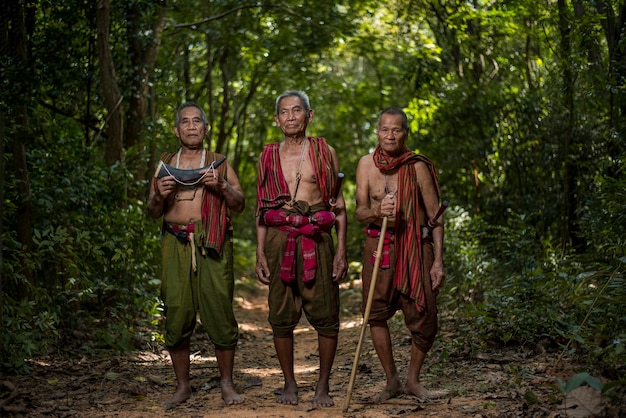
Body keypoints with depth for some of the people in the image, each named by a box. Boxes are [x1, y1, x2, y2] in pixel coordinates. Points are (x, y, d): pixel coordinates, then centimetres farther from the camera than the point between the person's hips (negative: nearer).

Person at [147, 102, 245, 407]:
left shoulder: (218, 163, 14)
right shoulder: (165, 164, 18)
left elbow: (239, 205, 8)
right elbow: (153, 213, 17)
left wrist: (221, 185, -9)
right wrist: (160, 196, -4)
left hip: (211, 244, -1)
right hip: (175, 244, 1)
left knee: (219, 312, -7)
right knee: (176, 314, -2)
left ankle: (226, 383, 5)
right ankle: (182, 386, 9)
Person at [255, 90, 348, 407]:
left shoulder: (325, 153, 8)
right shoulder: (268, 156, 11)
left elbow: (339, 204, 8)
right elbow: (261, 208, 14)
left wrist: (341, 250, 0)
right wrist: (260, 252, 6)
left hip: (316, 239, -1)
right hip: (279, 238, 1)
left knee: (325, 315, -3)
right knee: (281, 316, 2)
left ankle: (323, 386, 9)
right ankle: (289, 384, 15)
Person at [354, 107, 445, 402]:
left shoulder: (418, 167, -5)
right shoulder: (366, 164, 0)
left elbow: (435, 215, -2)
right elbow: (360, 212, 0)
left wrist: (438, 260, -6)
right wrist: (378, 212, -24)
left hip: (415, 246, -1)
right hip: (378, 245, 2)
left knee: (423, 318, -3)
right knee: (376, 314, 1)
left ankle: (413, 380, 18)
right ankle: (391, 381, 17)